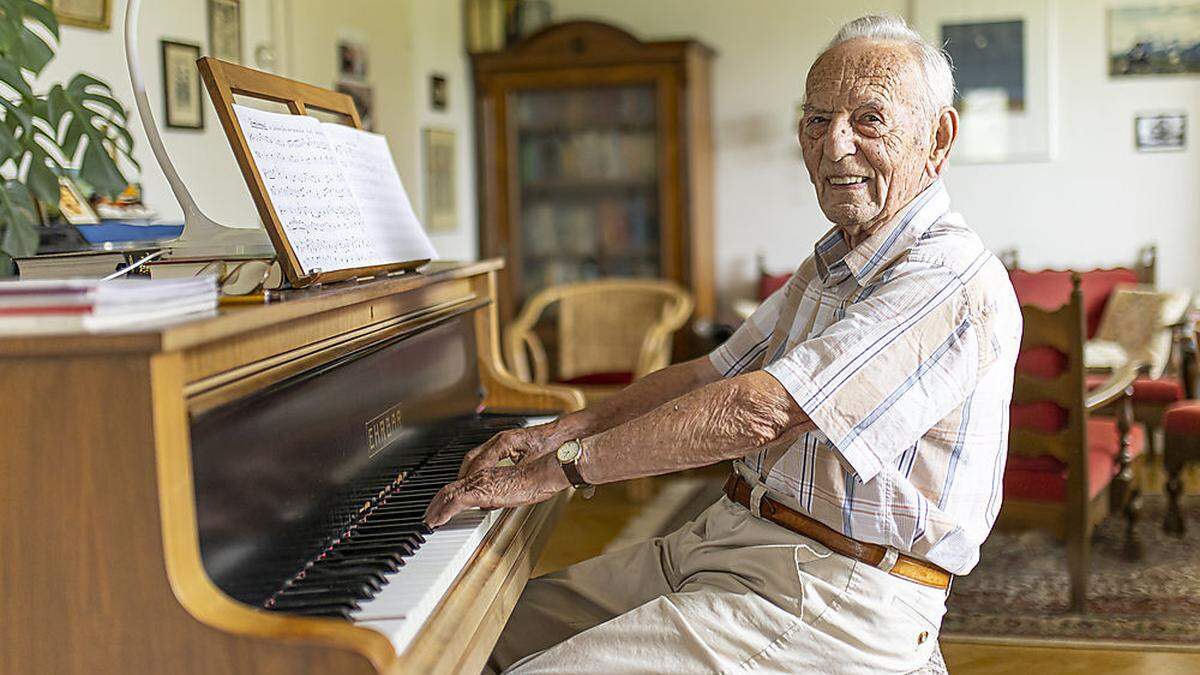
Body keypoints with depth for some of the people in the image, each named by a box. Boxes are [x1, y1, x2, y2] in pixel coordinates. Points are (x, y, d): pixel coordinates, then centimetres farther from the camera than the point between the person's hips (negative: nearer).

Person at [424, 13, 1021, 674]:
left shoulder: (952, 278, -19)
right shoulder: (833, 263, 15)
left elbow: (761, 409, -27)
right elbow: (715, 373, 18)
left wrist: (558, 467, -24)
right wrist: (564, 430, 5)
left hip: (836, 596, -9)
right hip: (732, 536, 9)